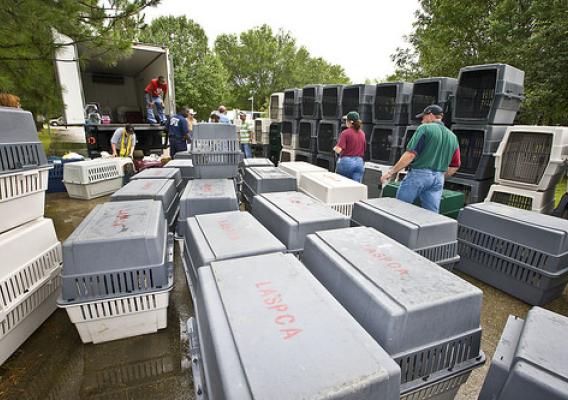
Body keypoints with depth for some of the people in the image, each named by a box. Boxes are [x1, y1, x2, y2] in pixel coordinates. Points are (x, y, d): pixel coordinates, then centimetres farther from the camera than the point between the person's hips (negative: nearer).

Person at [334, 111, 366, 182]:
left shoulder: (345, 133, -10)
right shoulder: (362, 134, 8)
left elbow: (338, 150, -17)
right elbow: (364, 149, 15)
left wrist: (335, 148, 4)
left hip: (346, 161, -4)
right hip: (360, 162, 5)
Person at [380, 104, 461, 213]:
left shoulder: (425, 128, -4)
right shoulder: (452, 137, 14)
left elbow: (410, 154, -15)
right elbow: (455, 166, 16)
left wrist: (391, 172, -12)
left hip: (418, 174, -6)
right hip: (438, 179, 6)